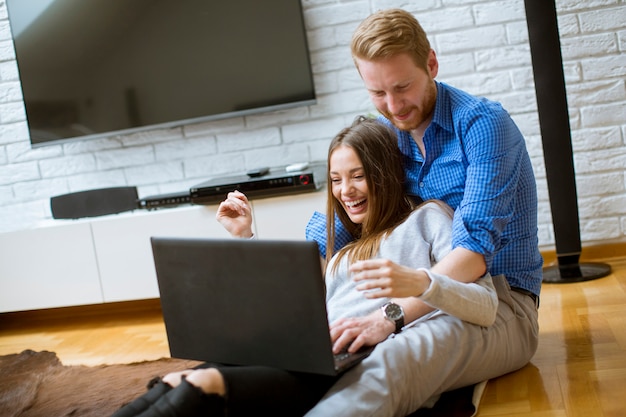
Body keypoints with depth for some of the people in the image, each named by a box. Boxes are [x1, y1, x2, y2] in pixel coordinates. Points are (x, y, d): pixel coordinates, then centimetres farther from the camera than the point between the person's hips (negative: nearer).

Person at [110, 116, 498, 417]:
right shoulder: (346, 251, 32)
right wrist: (245, 239, 26)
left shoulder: (427, 217, 13)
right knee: (177, 381, -23)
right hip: (313, 360, 6)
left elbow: (486, 307, -2)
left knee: (205, 384, -30)